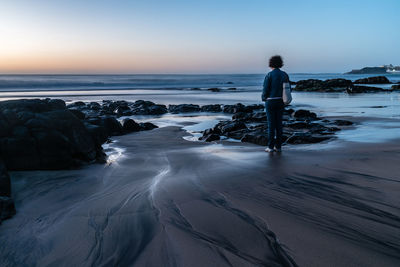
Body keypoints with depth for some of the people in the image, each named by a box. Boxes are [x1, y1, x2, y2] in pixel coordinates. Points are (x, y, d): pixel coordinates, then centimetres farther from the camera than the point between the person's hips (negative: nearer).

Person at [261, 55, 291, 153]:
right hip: (281, 102, 5)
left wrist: (264, 99, 6)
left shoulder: (269, 75, -12)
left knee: (271, 124, 0)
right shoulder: (285, 74, 4)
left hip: (271, 102, -5)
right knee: (279, 124, 10)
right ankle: (278, 146, 12)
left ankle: (270, 147, 3)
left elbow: (265, 89, -12)